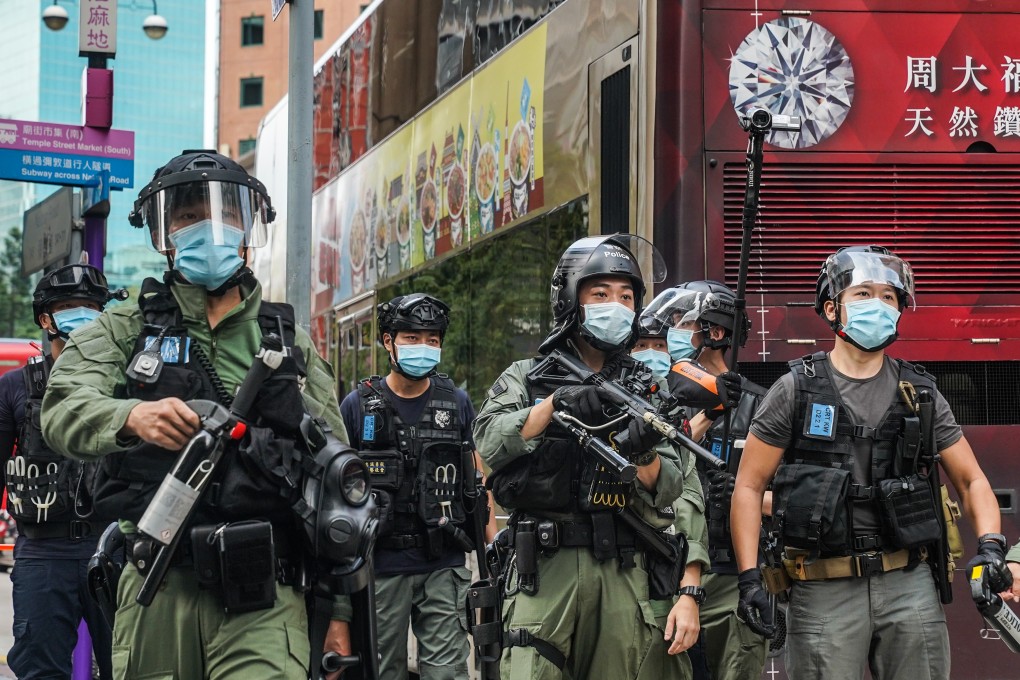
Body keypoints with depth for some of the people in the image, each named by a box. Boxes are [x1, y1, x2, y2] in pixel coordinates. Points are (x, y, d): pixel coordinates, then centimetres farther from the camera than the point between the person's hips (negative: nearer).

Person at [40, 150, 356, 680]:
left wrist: (340, 611, 6)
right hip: (156, 595, 0)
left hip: (264, 602, 0)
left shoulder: (294, 346, 14)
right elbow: (65, 412, -9)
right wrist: (131, 415, -32)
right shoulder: (122, 332, 11)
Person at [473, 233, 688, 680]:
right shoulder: (527, 378, 10)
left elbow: (668, 490, 4)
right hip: (545, 571, -2)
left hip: (624, 575, 2)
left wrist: (643, 454, -17)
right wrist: (554, 405, -19)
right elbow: (491, 443, -8)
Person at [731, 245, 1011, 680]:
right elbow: (749, 486, 2)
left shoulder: (920, 394, 9)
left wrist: (990, 545, -7)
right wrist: (749, 577, -8)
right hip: (823, 591, -2)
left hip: (909, 584, 2)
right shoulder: (796, 389, 2)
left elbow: (971, 480, 12)